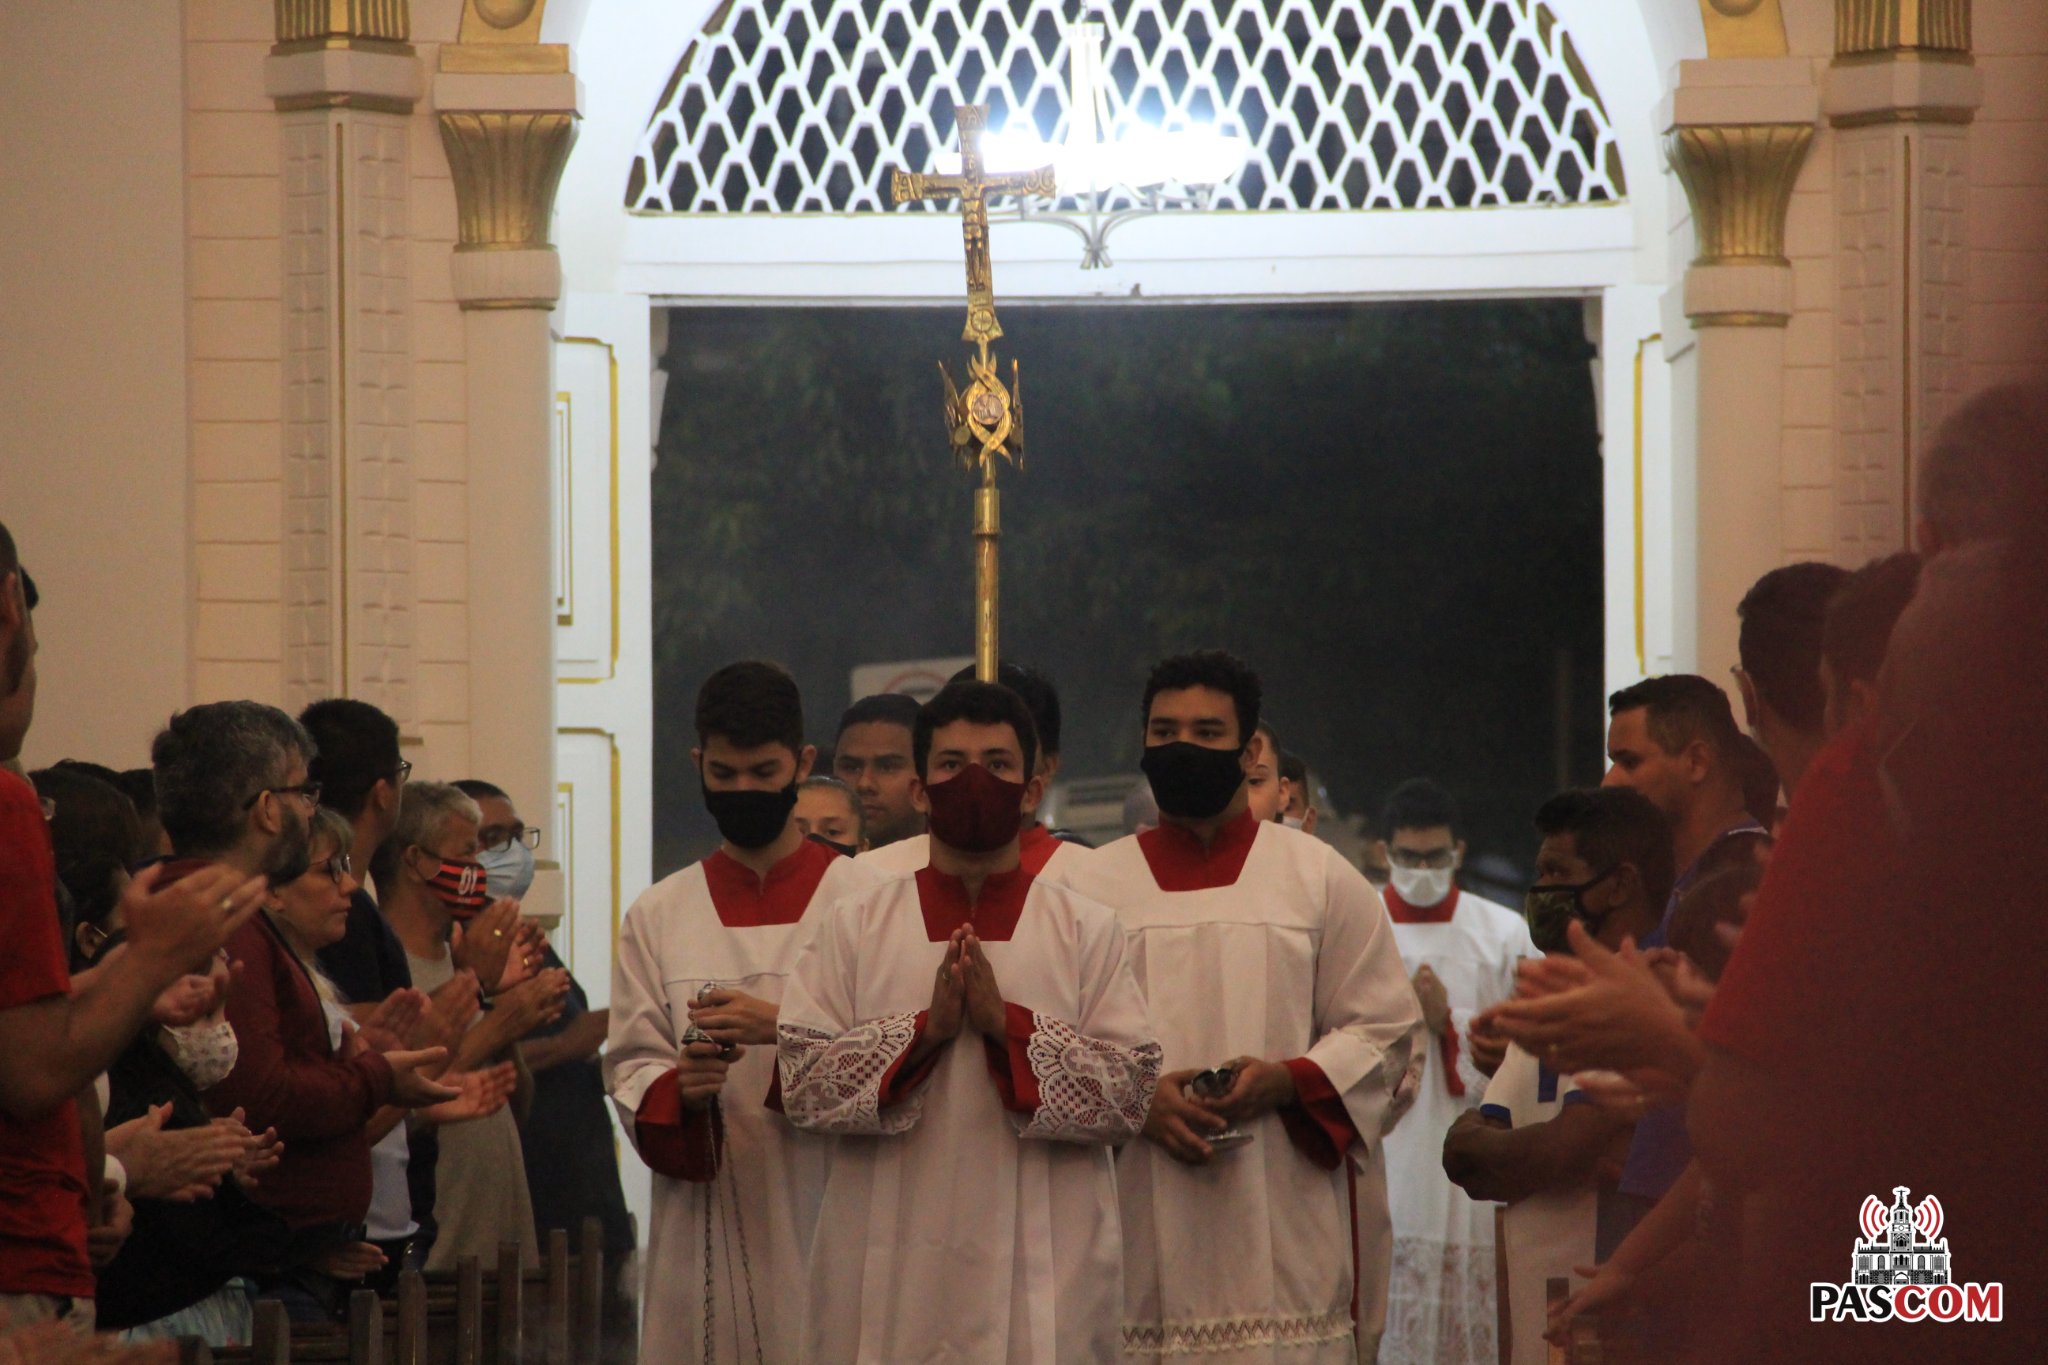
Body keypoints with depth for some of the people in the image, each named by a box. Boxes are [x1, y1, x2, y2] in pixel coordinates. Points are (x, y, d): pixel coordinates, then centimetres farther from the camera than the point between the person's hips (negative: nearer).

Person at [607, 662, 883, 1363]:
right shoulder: (658, 916, 11)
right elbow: (630, 1071, 5)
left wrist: (787, 1029, -19)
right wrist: (679, 1088, -16)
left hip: (826, 1220, -2)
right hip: (705, 1229, 2)